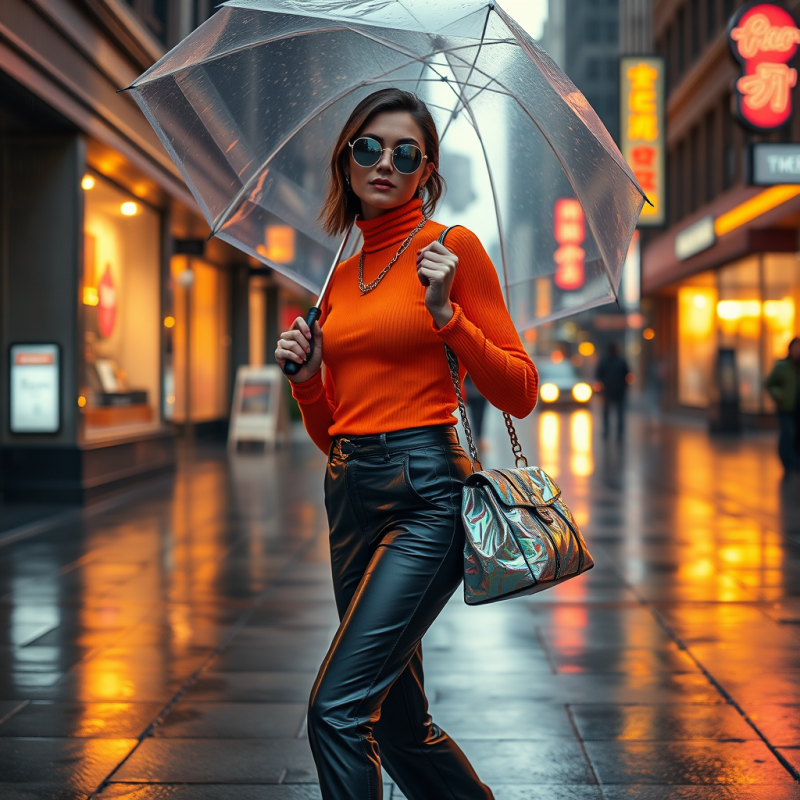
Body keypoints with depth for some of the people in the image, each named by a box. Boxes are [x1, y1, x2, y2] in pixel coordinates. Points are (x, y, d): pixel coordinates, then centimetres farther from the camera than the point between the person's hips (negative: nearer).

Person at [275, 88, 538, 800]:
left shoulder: (454, 248, -1)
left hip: (427, 497, -7)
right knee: (399, 723, 13)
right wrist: (305, 378, 1)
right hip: (350, 499, 7)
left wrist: (445, 315, -16)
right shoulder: (342, 276, 16)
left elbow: (521, 393, -5)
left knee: (338, 707, -15)